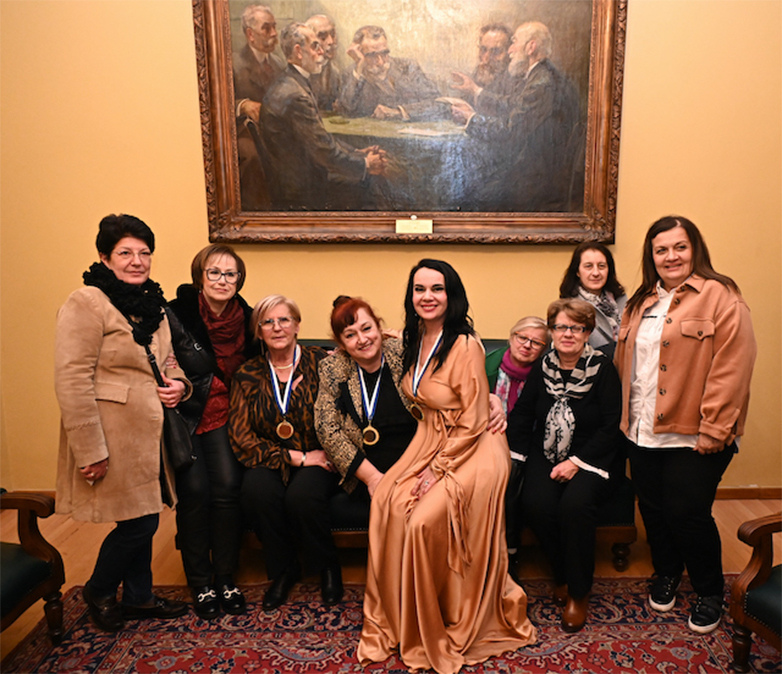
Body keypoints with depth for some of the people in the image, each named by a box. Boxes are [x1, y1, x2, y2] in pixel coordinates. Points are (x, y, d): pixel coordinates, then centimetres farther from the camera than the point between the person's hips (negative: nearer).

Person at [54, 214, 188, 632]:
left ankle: (138, 597, 35)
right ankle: (99, 591, 28)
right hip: (114, 436, -8)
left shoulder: (151, 303, 13)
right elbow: (72, 382, -19)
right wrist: (90, 451, -21)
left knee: (142, 519, 16)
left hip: (148, 433, 8)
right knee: (138, 523, 0)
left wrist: (177, 383, 0)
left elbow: (166, 360, 24)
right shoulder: (86, 304, -13)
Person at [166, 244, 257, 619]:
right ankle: (200, 583, 6)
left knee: (227, 486, -13)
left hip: (221, 415, 3)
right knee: (195, 490, -14)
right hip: (182, 415, -2)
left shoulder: (245, 318, 2)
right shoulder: (175, 314, -10)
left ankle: (225, 579, 5)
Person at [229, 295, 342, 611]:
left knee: (301, 495, -31)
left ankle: (328, 567, 1)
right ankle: (283, 570, -2)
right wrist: (296, 457, -12)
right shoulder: (247, 375, 3)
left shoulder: (320, 363, -3)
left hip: (319, 461, -2)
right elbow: (241, 436, -3)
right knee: (255, 488, -29)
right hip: (271, 462, 2)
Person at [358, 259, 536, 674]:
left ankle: (436, 632, 6)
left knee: (425, 520, -21)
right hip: (428, 442, 7)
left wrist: (437, 469, -15)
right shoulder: (414, 341, 4)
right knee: (387, 503, -13)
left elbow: (473, 424, -16)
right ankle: (395, 620, 5)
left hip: (471, 450, -7)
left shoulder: (465, 345, -19)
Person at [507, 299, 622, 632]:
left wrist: (576, 462, -16)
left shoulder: (603, 369, -3)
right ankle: (562, 576, 3)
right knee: (536, 503, -25)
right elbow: (522, 414, 4)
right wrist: (515, 456, -11)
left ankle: (579, 592, -7)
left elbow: (610, 427, -8)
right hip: (545, 455, 3)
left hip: (591, 458, -3)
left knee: (575, 503, -31)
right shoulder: (542, 368, 7)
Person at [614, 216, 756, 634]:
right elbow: (624, 366, 16)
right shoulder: (641, 304, 14)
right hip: (644, 433, 6)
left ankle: (710, 592, 24)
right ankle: (666, 573, 38)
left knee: (687, 513, -2)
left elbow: (731, 370, -14)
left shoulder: (720, 297, -8)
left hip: (693, 437, -6)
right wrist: (627, 418, 11)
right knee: (652, 509, 13)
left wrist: (714, 430, -17)